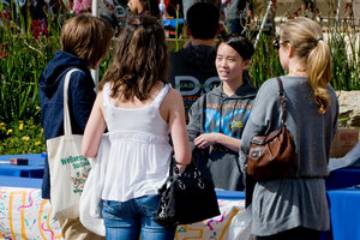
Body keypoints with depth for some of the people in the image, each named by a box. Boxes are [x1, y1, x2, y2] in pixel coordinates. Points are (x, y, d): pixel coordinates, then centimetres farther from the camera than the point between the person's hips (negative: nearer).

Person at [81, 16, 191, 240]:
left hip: (115, 194, 3)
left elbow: (87, 150, 5)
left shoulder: (107, 93, 2)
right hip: (155, 194, -3)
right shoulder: (168, 96, -7)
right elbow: (183, 157, -9)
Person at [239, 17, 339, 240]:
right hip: (315, 199, 6)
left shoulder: (274, 89, -12)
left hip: (278, 198, -6)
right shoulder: (328, 95, 6)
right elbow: (326, 146, 13)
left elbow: (248, 143, -8)